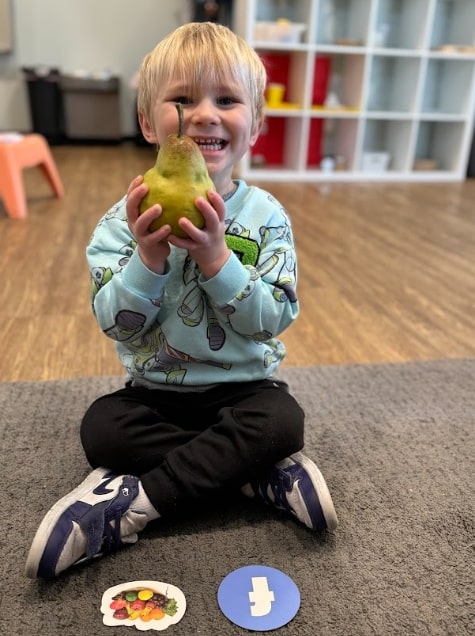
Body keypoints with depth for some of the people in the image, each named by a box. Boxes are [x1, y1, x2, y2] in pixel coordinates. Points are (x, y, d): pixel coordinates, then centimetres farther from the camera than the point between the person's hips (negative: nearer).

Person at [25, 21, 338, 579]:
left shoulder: (265, 216, -9)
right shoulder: (126, 219, -8)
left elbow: (272, 320, -15)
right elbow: (118, 325, -13)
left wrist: (216, 256, -28)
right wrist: (148, 257, -29)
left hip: (243, 387, 0)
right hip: (155, 390, 1)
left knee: (282, 422, -27)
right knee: (101, 428, -23)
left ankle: (132, 504, -18)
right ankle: (265, 475, -16)